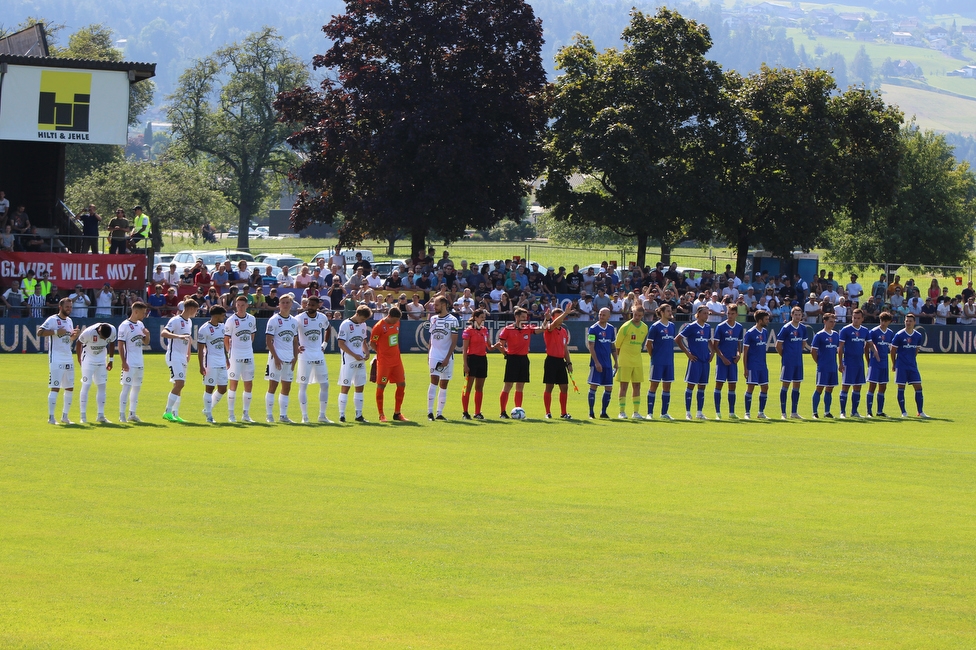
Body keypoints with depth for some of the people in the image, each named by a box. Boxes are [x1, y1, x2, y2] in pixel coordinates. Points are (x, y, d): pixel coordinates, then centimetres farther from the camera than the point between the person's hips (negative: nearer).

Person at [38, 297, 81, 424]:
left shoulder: (69, 321, 16)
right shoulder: (52, 320, -8)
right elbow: (39, 332, -17)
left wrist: (75, 335, 3)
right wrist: (56, 332, -24)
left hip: (68, 358, 8)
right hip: (56, 359, -8)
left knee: (70, 388, 9)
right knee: (55, 388, -10)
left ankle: (65, 416, 19)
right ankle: (51, 417, -8)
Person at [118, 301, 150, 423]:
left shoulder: (140, 325, 12)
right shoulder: (125, 326, -11)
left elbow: (146, 343, 19)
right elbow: (120, 345, -12)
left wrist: (147, 334, -3)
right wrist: (123, 362, -17)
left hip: (139, 363, 8)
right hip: (129, 363, -8)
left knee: (137, 388, 11)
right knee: (127, 387, -9)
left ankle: (132, 414, 18)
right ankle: (122, 415, -8)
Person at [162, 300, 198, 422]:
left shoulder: (189, 322, 15)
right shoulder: (176, 320, -12)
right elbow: (163, 333, -25)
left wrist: (188, 355, 26)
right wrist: (179, 336, -37)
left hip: (183, 357, 9)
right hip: (174, 356, -9)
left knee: (179, 386, 9)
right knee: (179, 384, -18)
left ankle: (175, 414, 12)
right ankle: (168, 412, -16)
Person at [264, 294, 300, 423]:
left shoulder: (294, 321, 12)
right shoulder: (273, 320, -4)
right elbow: (268, 341, -8)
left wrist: (295, 357, 7)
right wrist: (275, 357, -15)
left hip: (289, 359, 6)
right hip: (277, 358, -6)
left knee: (286, 387, 7)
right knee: (272, 386, -5)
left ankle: (283, 415, 12)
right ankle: (269, 415, -1)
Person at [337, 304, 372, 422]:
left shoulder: (363, 325, 12)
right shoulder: (345, 325, -10)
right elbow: (341, 343, -13)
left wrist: (367, 352, 4)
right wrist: (354, 355, -17)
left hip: (360, 360, 7)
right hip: (348, 360, -7)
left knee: (360, 387, 9)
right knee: (345, 387, -5)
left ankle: (359, 415, 15)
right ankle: (342, 415, -1)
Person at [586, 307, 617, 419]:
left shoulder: (611, 329, 10)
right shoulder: (593, 329, -6)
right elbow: (591, 346, -10)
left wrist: (616, 362, 14)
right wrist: (596, 362, -17)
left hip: (608, 363, 6)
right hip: (597, 363, -6)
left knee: (609, 388, 5)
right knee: (593, 386, -6)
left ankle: (603, 412, 15)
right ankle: (591, 413, 0)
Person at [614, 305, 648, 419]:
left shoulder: (644, 328, 6)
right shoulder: (626, 327, -10)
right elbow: (617, 344, -2)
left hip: (638, 361, 5)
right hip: (625, 361, -5)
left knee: (637, 386, 5)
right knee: (624, 386, -4)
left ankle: (636, 412, 9)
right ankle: (622, 412, -1)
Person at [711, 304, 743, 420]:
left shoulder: (739, 327, 7)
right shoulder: (720, 327, -6)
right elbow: (715, 345, -5)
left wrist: (739, 354, -1)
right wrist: (723, 358, -14)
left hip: (733, 361, 4)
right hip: (722, 360, -4)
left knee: (732, 386, 6)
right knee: (719, 384, -4)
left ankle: (732, 412, 12)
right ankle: (717, 412, 0)